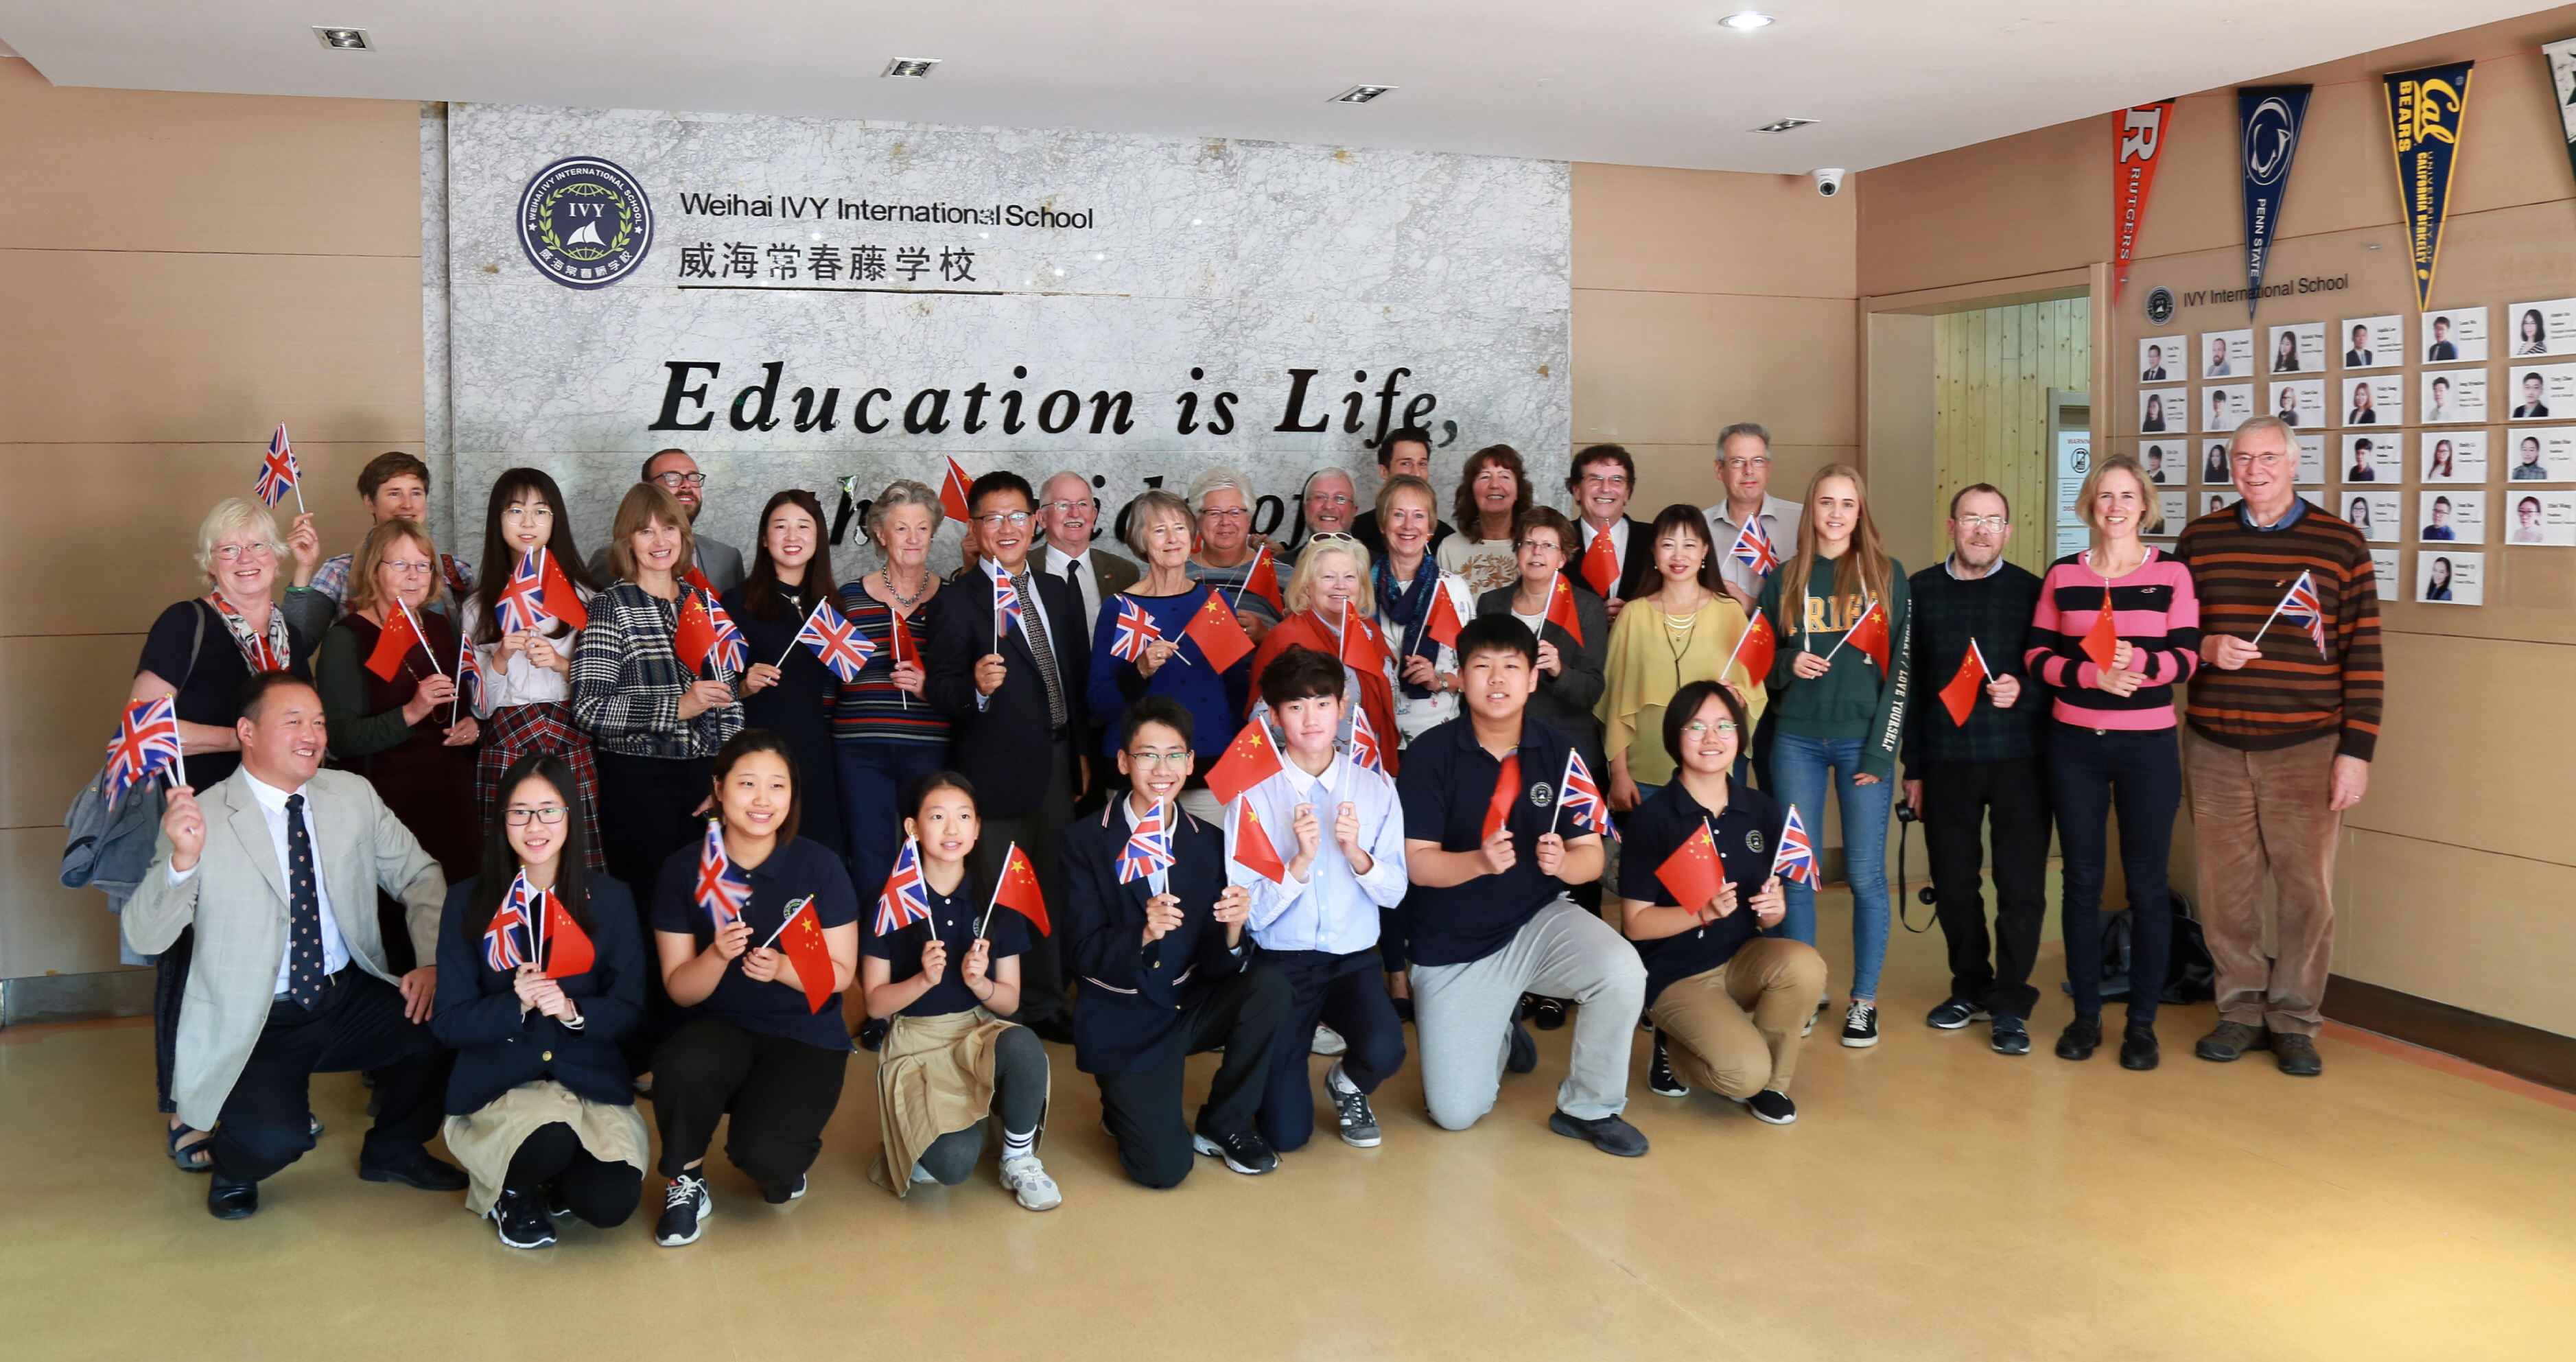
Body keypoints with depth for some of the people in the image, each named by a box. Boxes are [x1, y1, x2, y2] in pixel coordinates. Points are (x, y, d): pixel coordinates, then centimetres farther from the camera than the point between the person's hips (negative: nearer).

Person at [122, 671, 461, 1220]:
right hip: (254, 1025, -4)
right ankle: (235, 1168, 12)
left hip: (350, 998, 5)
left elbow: (419, 876, 7)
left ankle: (394, 1151, 9)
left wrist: (432, 963, -10)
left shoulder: (352, 795, 4)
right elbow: (144, 938, -13)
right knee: (272, 1138, -29)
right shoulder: (201, 819, -9)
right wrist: (182, 860, -32)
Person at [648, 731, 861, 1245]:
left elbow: (841, 973, -4)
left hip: (806, 1036, -1)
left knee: (765, 1155, -27)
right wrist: (717, 956, -25)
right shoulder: (684, 869, -4)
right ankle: (685, 1183, -5)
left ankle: (784, 1161, 13)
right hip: (722, 1029, 1)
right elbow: (680, 989, -3)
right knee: (681, 1064, -34)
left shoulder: (819, 866, -7)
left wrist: (782, 968, -24)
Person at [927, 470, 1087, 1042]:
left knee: (1055, 889, 14)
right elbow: (940, 689, -12)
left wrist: (1082, 750, 13)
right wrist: (976, 686, -32)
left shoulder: (1059, 593, 11)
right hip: (997, 769, -6)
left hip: (1058, 760, 6)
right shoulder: (958, 604, -8)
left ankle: (1047, 1005, 28)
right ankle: (1004, 1013, 14)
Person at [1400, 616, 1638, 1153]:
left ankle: (1588, 1109, -3)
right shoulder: (1432, 753, -12)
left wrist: (1564, 862, -28)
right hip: (1451, 947, -1)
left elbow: (1592, 855, -5)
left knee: (1623, 972, -29)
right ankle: (1500, 1037, 33)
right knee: (1455, 1114, -3)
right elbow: (1415, 862, -15)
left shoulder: (1557, 751, -4)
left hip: (1537, 921, 2)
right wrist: (1480, 861, -34)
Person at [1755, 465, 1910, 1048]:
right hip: (1797, 741, 2)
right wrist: (1789, 666, -8)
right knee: (1797, 873, 4)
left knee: (1866, 875, 1)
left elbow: (1901, 667, 0)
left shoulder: (1888, 576, 4)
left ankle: (1864, 1000, 13)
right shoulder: (1785, 580, 9)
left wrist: (1882, 749, -7)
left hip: (1863, 740, -2)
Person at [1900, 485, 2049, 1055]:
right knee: (1953, 882, 9)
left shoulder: (2031, 590, 2)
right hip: (1946, 760, 2)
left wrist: (2022, 690, -18)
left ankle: (2010, 1004, 12)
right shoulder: (1920, 590, 7)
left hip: (2018, 757, -2)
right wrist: (1913, 766, 8)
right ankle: (1970, 986, 27)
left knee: (2021, 884, 0)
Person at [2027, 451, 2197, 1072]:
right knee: (2082, 880, 8)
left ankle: (2142, 1021, 15)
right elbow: (2038, 656, 1)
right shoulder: (2063, 574, 4)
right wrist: (2093, 675, -16)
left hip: (2148, 746, -1)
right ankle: (2085, 1014, 20)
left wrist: (2136, 660, -24)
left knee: (2146, 884, 3)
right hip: (2075, 745, 2)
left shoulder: (2171, 573, -1)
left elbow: (2187, 658, -5)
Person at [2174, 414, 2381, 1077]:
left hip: (2307, 750, -2)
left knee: (2308, 889, 2)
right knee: (2225, 888, 6)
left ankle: (2294, 1020, 16)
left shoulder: (2340, 545, 1)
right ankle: (2242, 1010, 21)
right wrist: (2205, 648, -8)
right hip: (2214, 748, 2)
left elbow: (2364, 656, -1)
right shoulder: (2199, 540, 7)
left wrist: (2356, 751, -5)